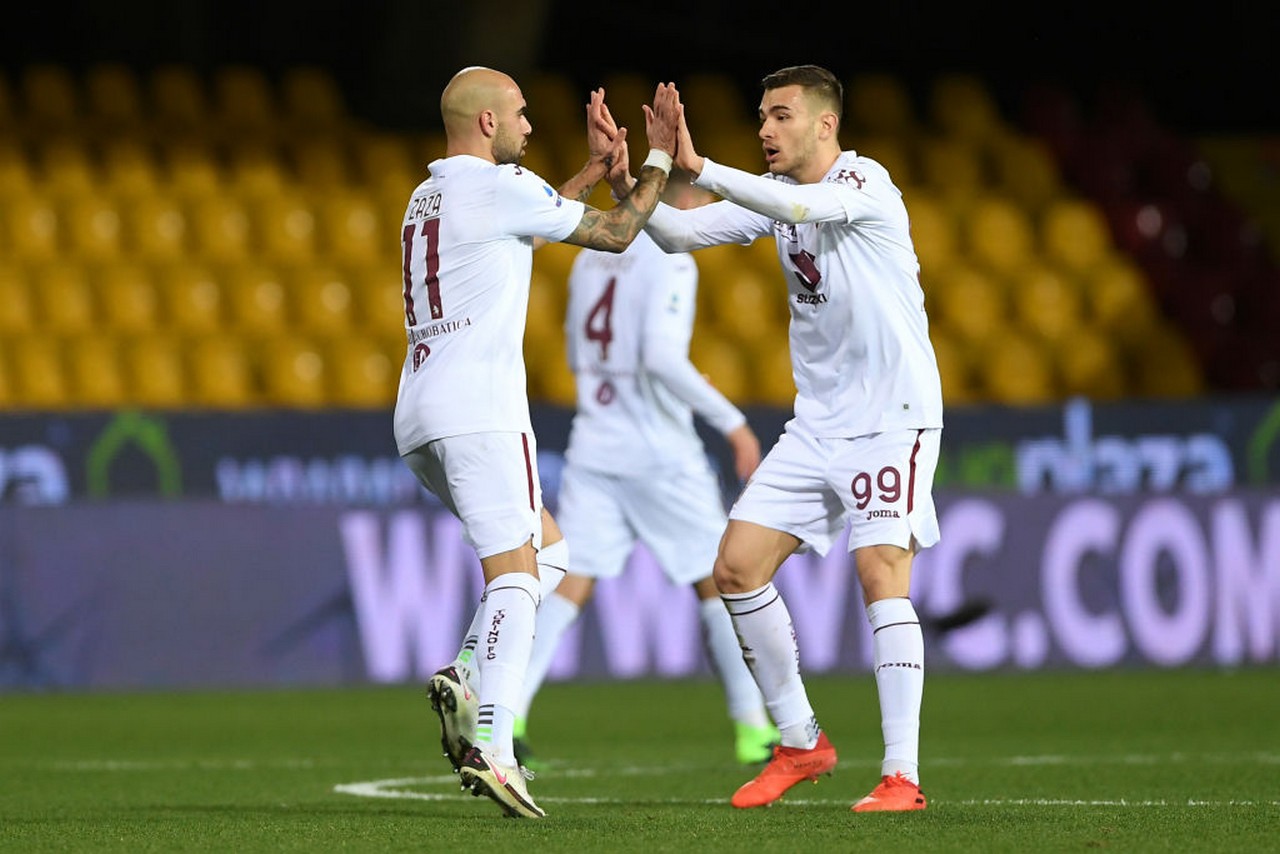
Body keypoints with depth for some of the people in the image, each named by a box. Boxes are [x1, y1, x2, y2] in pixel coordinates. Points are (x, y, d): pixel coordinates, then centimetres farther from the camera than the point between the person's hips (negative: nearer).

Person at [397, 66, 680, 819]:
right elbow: (614, 233, 4)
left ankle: (467, 678, 0)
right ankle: (492, 746, -25)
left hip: (422, 418, 9)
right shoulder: (499, 187, -4)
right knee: (513, 571, -12)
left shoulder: (428, 198, 21)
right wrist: (659, 160, 15)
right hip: (479, 410, -9)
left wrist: (597, 167, 38)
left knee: (548, 547, 19)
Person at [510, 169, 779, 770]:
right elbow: (662, 358, -22)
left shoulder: (592, 256, 12)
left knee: (571, 582, -1)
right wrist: (732, 421, -18)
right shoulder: (670, 263, -10)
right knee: (717, 582, 6)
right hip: (660, 451, -6)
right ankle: (753, 727, 10)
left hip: (593, 444, 6)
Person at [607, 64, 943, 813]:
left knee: (882, 573, -20)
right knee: (737, 567, 1)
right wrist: (629, 184, -15)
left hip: (893, 415, -8)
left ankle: (903, 775, -18)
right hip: (818, 422, 8)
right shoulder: (773, 194, 7)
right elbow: (679, 234, 3)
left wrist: (699, 167, -41)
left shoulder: (865, 183, -15)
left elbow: (803, 206, -35)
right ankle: (801, 744, 15)